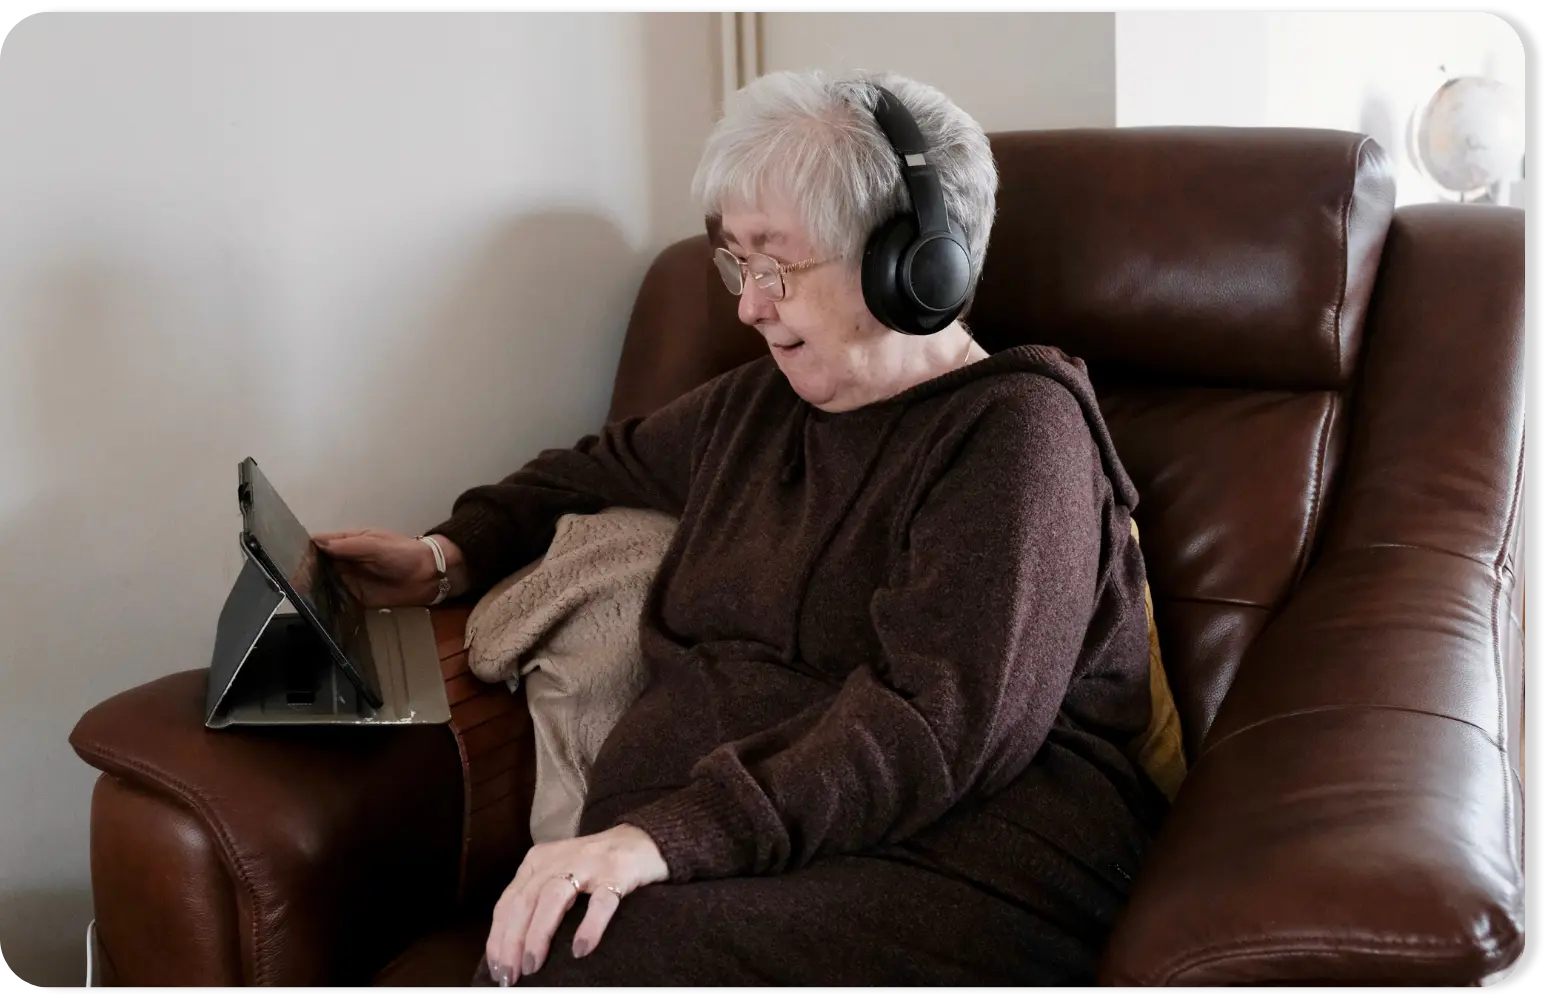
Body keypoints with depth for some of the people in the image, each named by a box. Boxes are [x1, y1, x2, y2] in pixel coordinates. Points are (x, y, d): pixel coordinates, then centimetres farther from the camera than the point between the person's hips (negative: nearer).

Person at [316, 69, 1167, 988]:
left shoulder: (1013, 430, -5)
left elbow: (941, 721, -19)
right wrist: (450, 557, 21)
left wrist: (675, 834, -28)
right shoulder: (756, 406, 20)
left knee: (600, 955, -34)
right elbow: (600, 471, 40)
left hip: (955, 866, -6)